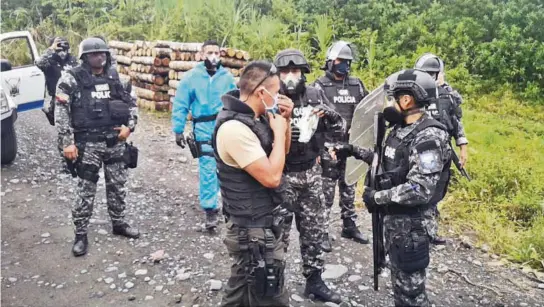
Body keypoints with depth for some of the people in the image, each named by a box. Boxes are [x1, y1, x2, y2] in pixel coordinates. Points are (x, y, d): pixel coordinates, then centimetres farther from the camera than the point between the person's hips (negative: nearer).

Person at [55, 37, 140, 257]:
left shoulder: (114, 79, 8)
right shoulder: (72, 79, -6)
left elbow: (129, 104, 16)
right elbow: (61, 112, -9)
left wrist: (129, 126, 0)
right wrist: (68, 142, -13)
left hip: (115, 141, 5)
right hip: (88, 143, -4)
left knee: (118, 185, 13)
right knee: (86, 190, 1)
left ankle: (118, 223, 30)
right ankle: (80, 234, 13)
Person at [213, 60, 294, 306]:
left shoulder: (255, 117, 4)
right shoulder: (234, 128, -26)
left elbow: (282, 152, 17)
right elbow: (271, 176, -28)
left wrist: (285, 120, 0)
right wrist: (278, 131, -17)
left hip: (257, 224, 10)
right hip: (254, 231, -10)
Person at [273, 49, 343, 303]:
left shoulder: (314, 95, -1)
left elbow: (340, 125, 1)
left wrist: (328, 114, -20)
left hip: (310, 173, 4)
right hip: (281, 175, -3)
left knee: (313, 230, 15)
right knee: (278, 234, 7)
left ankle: (314, 281, 32)